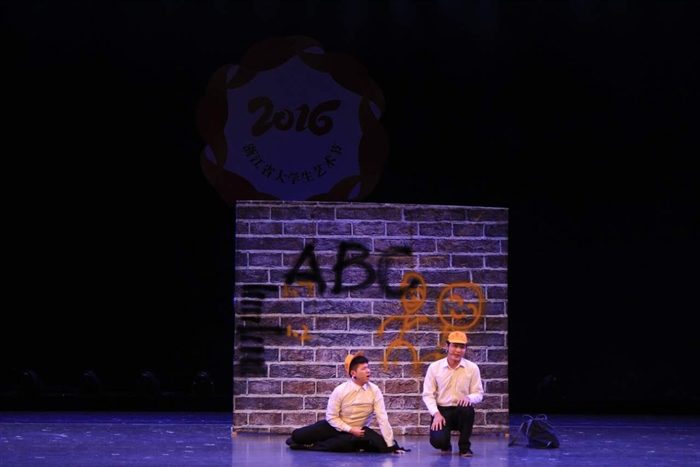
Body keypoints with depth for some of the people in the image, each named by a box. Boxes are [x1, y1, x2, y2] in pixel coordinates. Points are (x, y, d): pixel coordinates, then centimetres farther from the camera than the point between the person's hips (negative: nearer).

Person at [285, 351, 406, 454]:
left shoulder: (374, 391, -14)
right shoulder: (340, 390, -16)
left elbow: (382, 418, -16)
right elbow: (331, 417, -10)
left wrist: (390, 445, -21)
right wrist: (350, 429, -22)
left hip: (358, 430, 0)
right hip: (336, 426, 0)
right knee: (297, 436, -11)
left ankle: (312, 446, -10)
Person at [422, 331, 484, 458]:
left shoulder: (472, 368, 0)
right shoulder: (434, 367, -1)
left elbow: (479, 394, 2)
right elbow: (428, 394, 0)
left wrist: (469, 397, -23)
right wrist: (436, 414, -16)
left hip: (461, 411, 1)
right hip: (442, 410, -1)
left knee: (467, 409, -38)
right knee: (437, 441, -29)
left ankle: (464, 446, -13)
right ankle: (445, 445, 14)